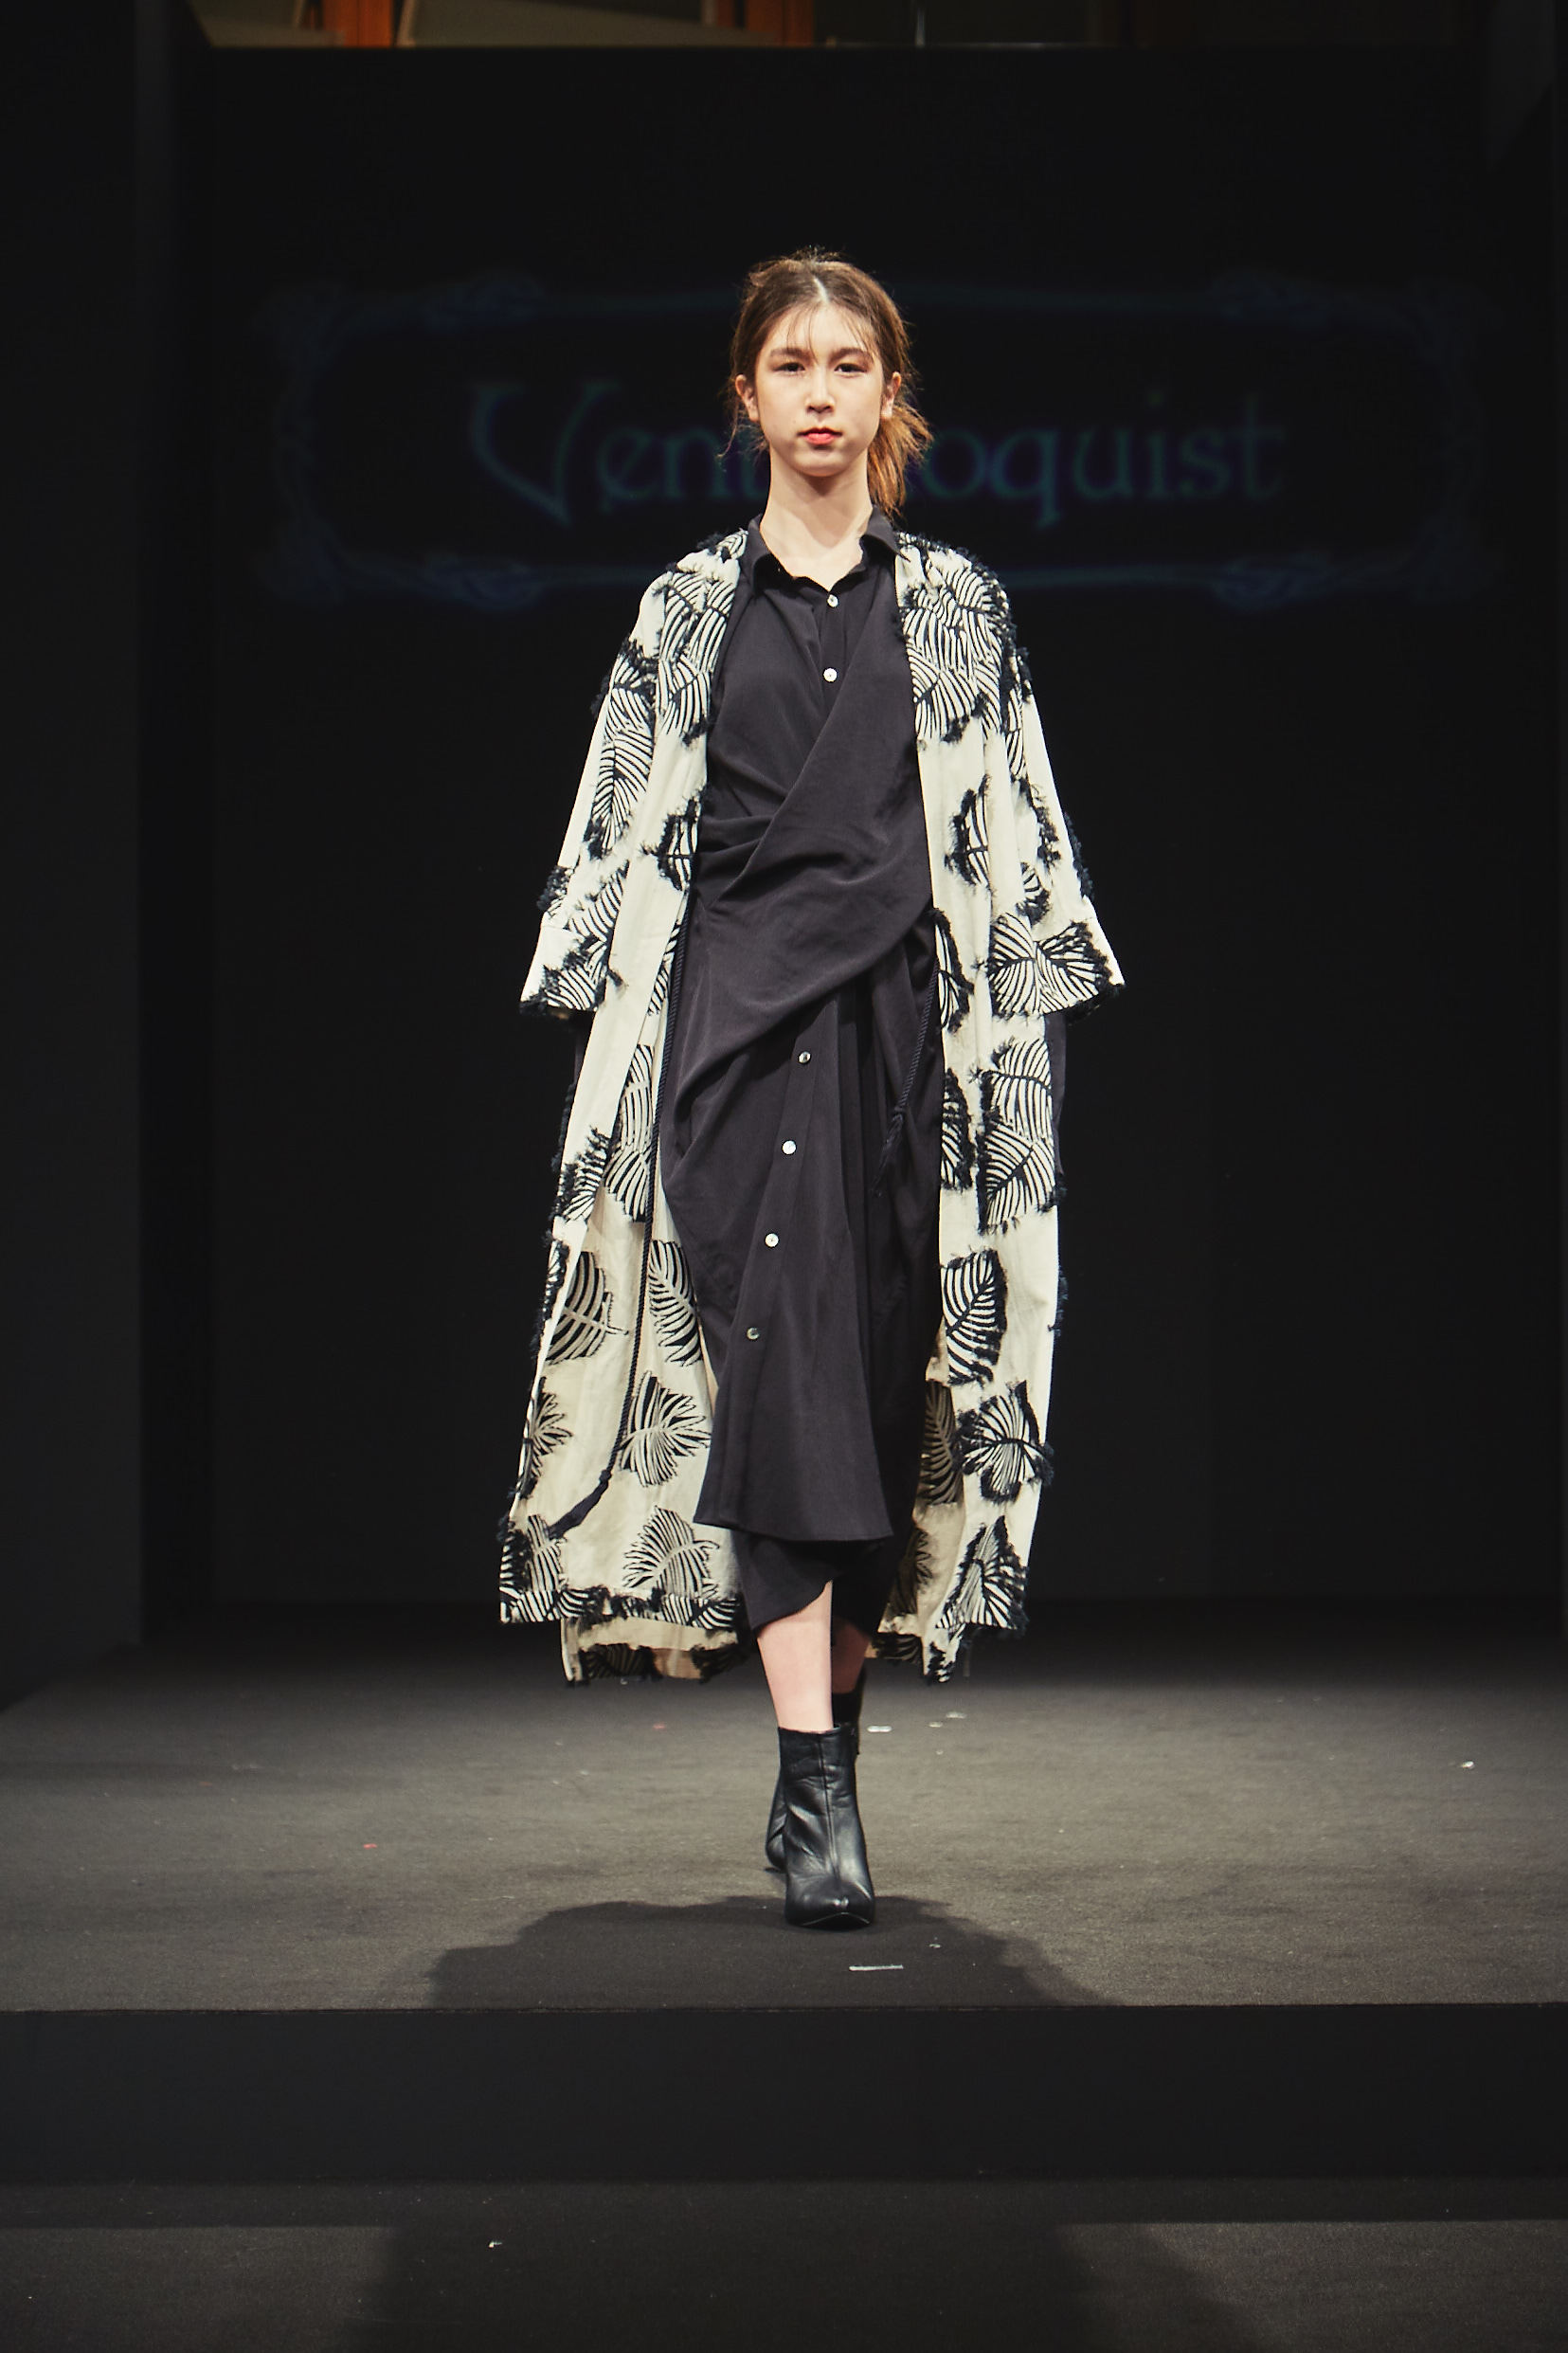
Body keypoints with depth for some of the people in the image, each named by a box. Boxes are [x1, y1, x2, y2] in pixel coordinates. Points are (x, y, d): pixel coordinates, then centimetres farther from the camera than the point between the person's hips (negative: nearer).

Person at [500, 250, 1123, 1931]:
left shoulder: (955, 606, 11)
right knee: (779, 1384, -14)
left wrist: (1015, 1031, 3)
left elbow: (1015, 843, 10)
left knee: (886, 1392, 2)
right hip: (737, 1021, -1)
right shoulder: (689, 610, 10)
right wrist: (609, 1028, 5)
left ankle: (827, 1756, 16)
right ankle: (815, 1794, -18)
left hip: (906, 1030, 1)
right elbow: (623, 842, 10)